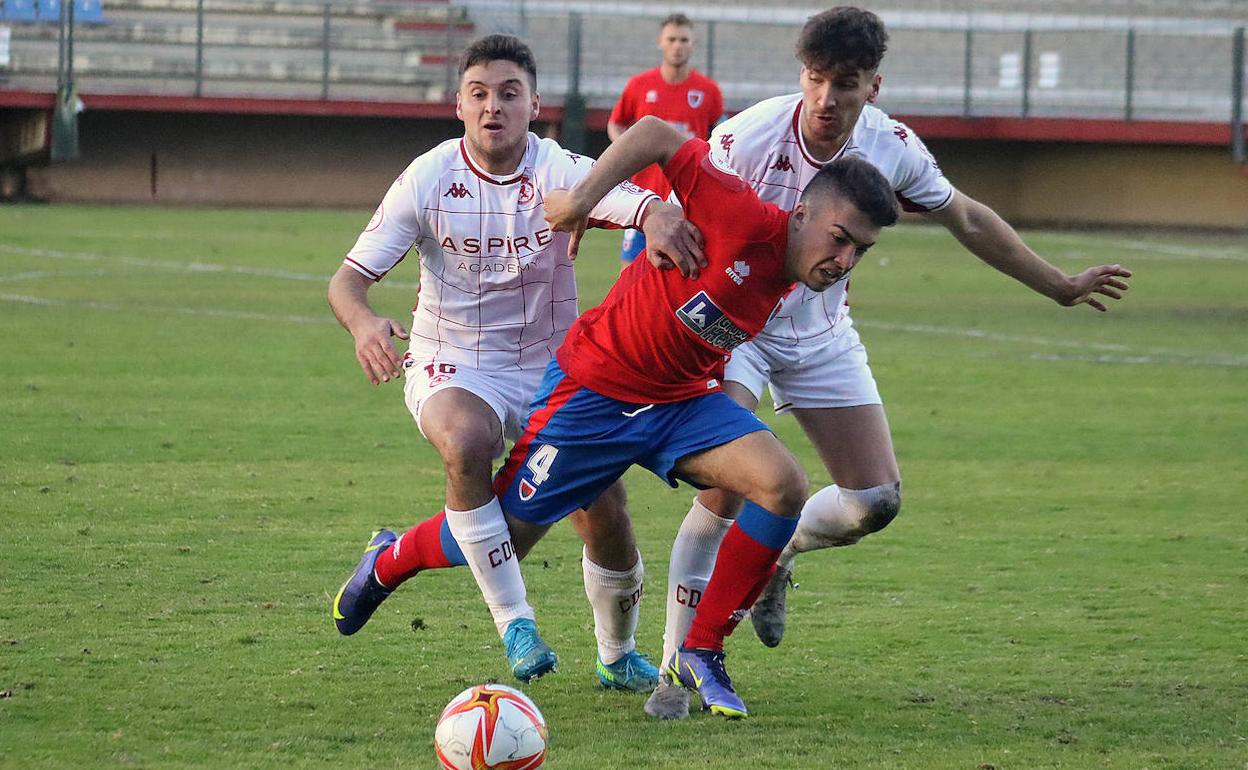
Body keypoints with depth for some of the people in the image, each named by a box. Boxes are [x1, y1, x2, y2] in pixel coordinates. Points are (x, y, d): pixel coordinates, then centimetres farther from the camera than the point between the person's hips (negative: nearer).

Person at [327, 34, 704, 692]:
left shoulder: (560, 172, -12)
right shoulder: (428, 180, -10)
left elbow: (630, 198, -31)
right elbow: (350, 277, -10)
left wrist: (656, 214, -57)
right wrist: (364, 323, -34)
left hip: (551, 368, 2)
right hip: (452, 369, -2)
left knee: (606, 513, -8)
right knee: (466, 441, -36)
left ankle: (618, 657, 24)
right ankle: (513, 621, -24)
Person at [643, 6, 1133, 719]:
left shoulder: (892, 147, -13)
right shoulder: (746, 139, -27)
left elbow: (968, 220, 5)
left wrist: (1061, 286, 13)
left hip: (822, 338, 5)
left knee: (877, 500, -4)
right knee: (726, 491, -22)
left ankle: (774, 558, 29)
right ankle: (675, 672, -12)